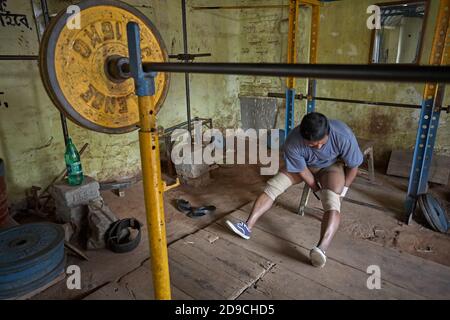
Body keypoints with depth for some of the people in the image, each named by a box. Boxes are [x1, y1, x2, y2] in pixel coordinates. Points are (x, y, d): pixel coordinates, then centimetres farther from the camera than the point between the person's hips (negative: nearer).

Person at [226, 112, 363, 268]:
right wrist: (318, 191, -13)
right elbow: (302, 170, -18)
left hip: (333, 165, -2)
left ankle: (322, 248, -49)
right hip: (304, 166, 2)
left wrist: (342, 191, -14)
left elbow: (353, 166, -18)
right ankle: (248, 226, -18)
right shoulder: (292, 143, -33)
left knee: (332, 200, -31)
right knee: (273, 184, -15)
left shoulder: (343, 136, -35)